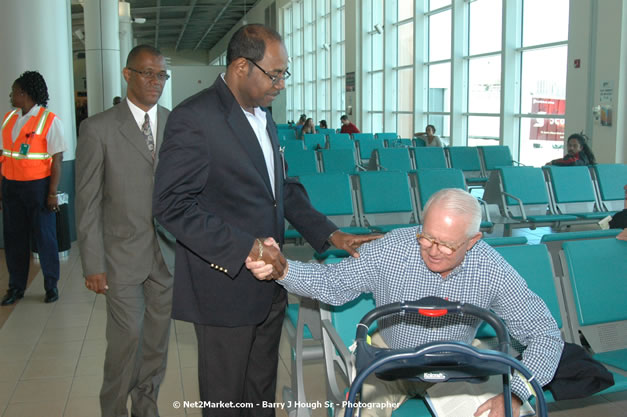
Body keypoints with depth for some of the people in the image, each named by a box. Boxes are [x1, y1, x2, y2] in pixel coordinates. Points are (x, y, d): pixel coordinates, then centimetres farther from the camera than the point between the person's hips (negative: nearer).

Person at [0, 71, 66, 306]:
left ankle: (51, 286, 16)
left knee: (45, 237, 3)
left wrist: (53, 193, -14)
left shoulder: (49, 120, -8)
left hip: (38, 186, -5)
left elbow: (57, 159, -10)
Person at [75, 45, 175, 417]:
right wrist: (93, 265, -7)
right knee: (126, 338, 1)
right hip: (124, 255, -3)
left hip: (168, 254, 3)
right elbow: (88, 202, -4)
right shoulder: (99, 128, -5)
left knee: (158, 338, 12)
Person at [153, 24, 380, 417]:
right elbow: (173, 205, -21)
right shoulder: (193, 118, -17)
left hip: (269, 283, 8)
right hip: (225, 288, -7)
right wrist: (246, 248, -26)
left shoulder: (264, 117, 10)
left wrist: (330, 233, 3)